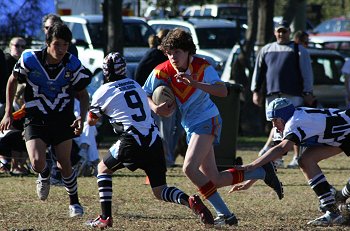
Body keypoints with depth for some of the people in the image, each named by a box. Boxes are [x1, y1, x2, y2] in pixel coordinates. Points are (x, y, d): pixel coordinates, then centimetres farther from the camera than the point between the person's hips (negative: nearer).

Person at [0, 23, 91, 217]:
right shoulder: (30, 59, -15)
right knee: (38, 163, -17)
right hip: (36, 119, -1)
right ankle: (44, 176, 21)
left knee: (64, 163, 0)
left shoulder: (72, 64, -11)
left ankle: (74, 202, 22)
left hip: (63, 119, 1)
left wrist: (82, 117, -16)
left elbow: (83, 94, 2)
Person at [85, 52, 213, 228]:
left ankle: (105, 217, 10)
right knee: (160, 191, 10)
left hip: (132, 141, -5)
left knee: (103, 168, 20)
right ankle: (190, 201, -18)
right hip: (154, 141, 5)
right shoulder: (135, 85, 20)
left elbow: (91, 121, 18)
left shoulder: (103, 92, 5)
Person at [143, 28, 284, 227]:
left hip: (207, 121, -6)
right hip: (190, 125, 6)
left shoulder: (202, 67, -16)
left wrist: (195, 83, -41)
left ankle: (224, 214, -13)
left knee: (190, 168, -24)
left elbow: (223, 91, -29)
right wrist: (156, 108, -20)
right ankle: (263, 172, 23)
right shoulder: (162, 72, -6)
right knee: (214, 179, 5)